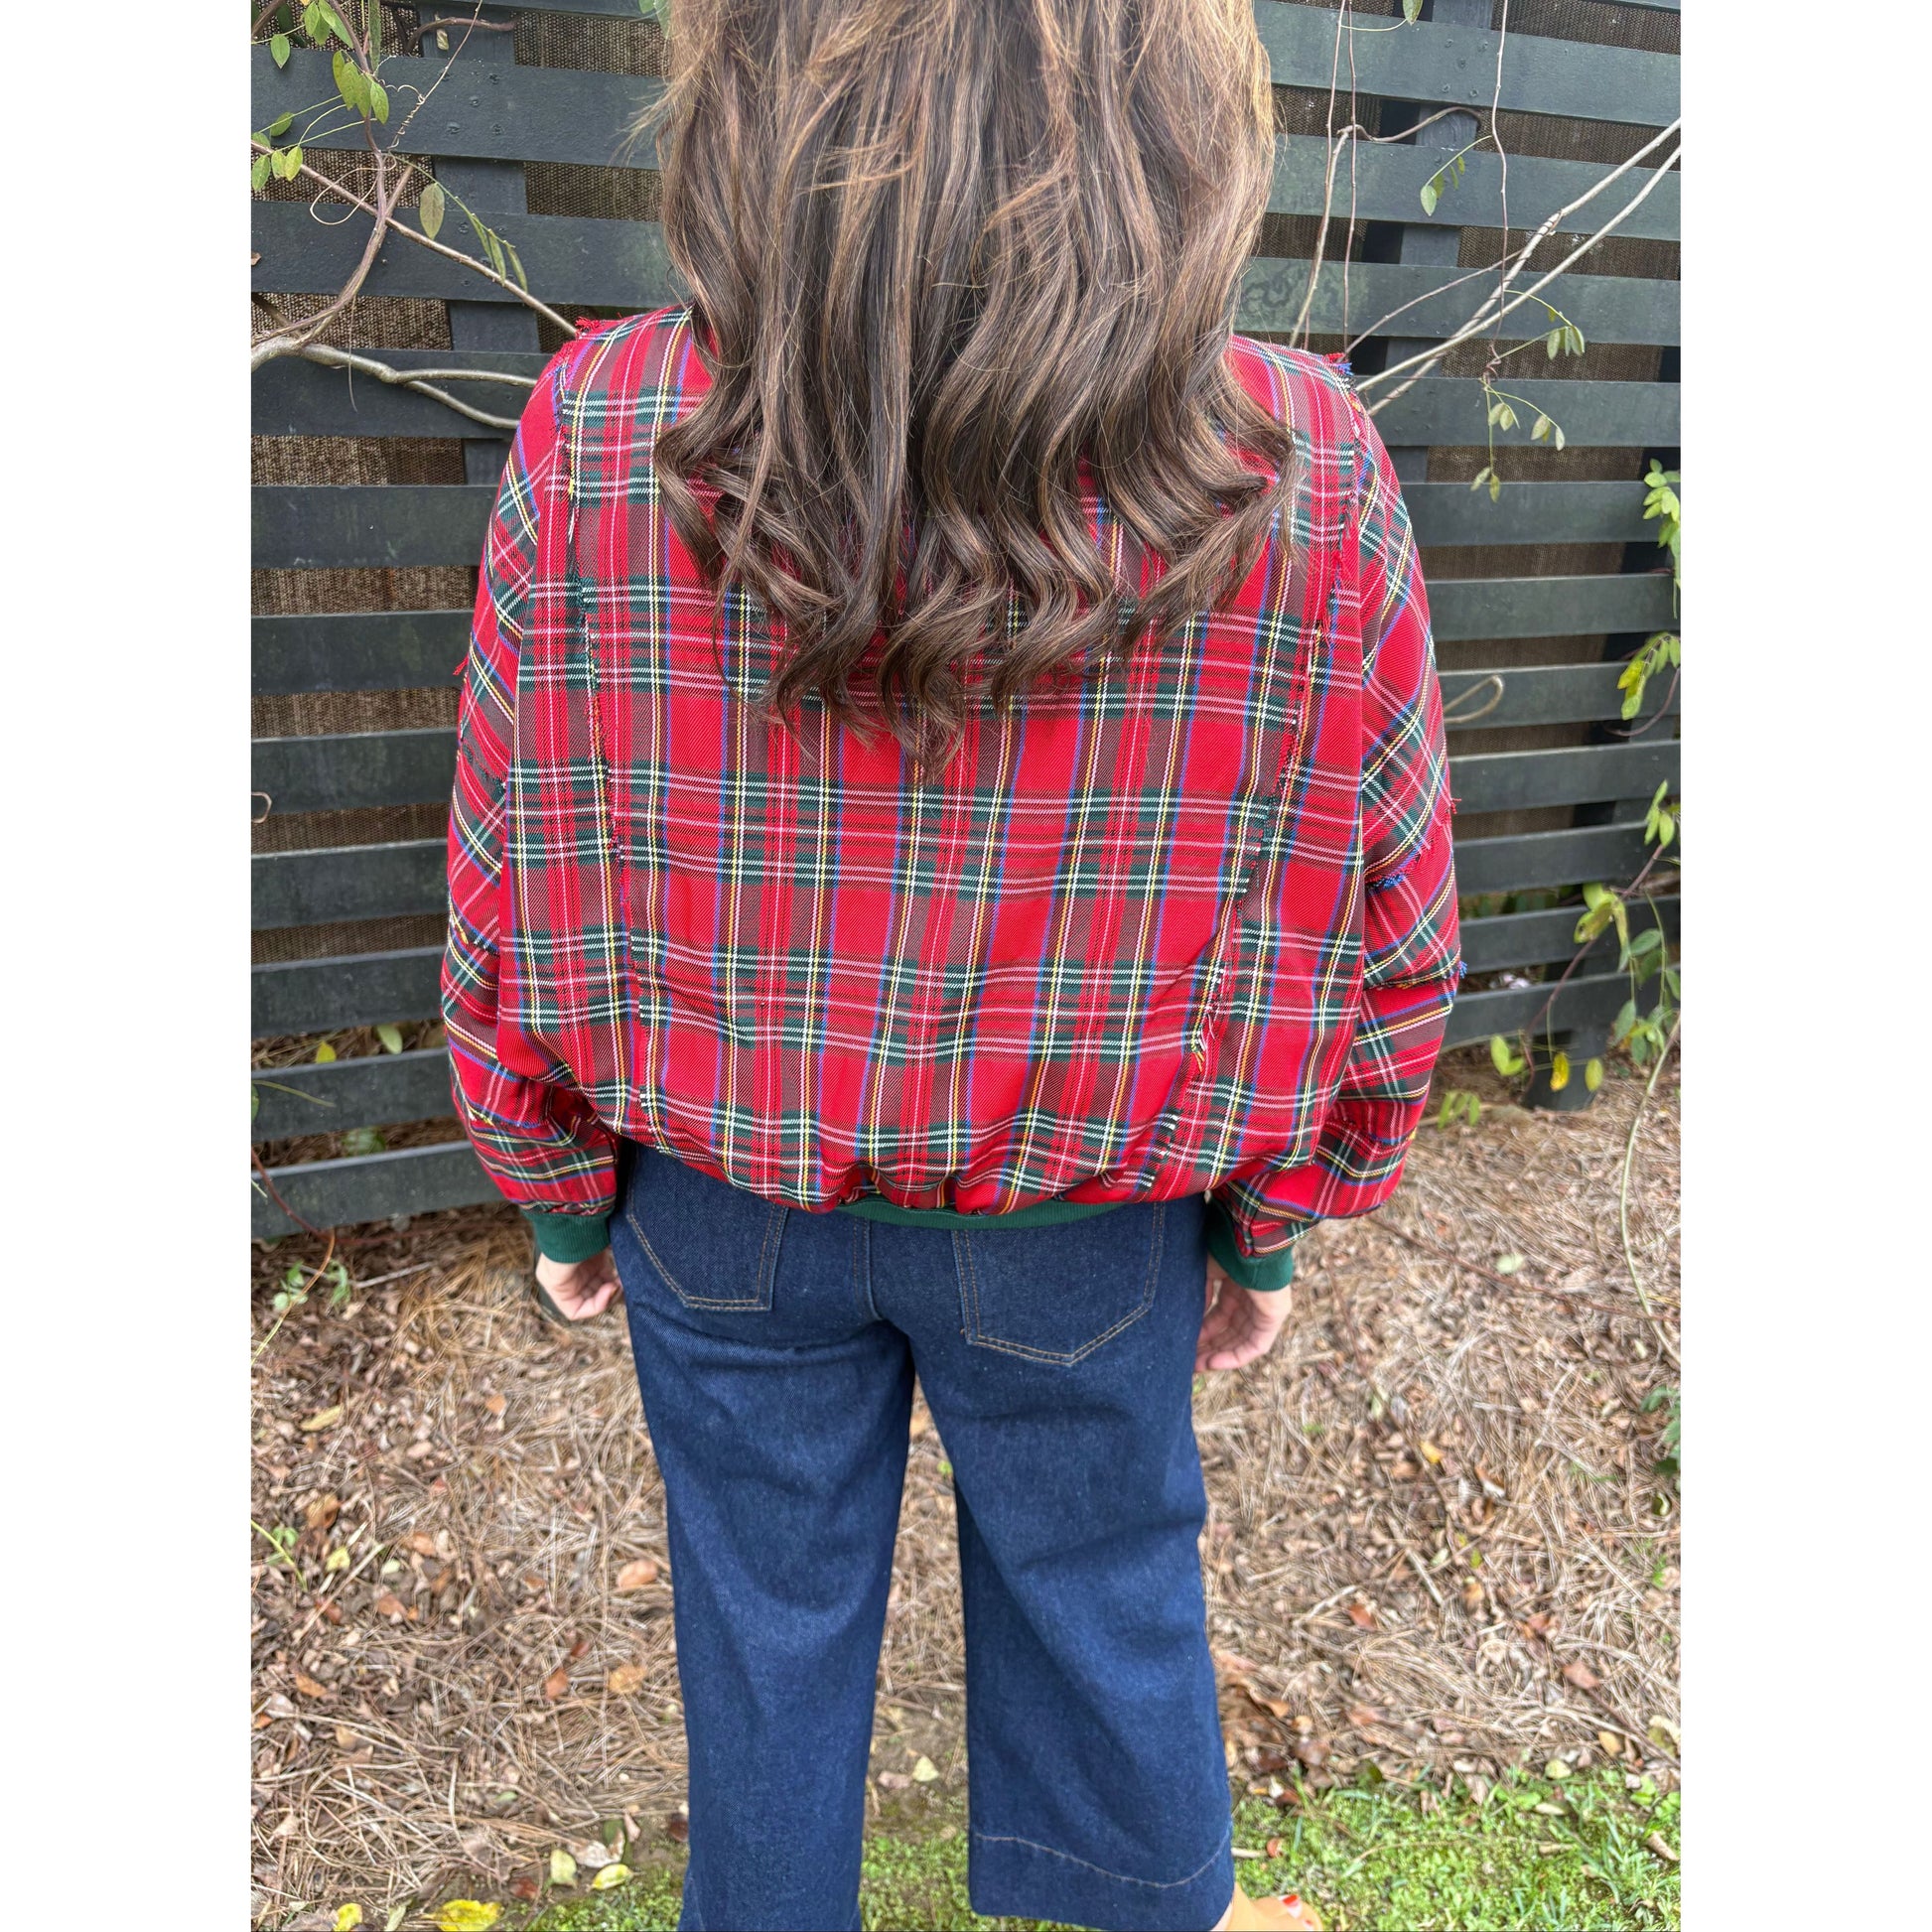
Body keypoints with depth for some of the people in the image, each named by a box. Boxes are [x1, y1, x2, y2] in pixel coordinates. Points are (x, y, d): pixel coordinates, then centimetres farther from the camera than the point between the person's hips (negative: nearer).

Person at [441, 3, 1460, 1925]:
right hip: (1087, 1230, 1)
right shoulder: (1305, 486, -20)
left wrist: (561, 1194, 7)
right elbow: (1372, 944, -10)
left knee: (766, 1611, 26)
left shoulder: (594, 444, -21)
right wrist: (1269, 1226, 7)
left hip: (723, 1211, 1)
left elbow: (511, 914, -10)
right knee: (1101, 1592, 28)